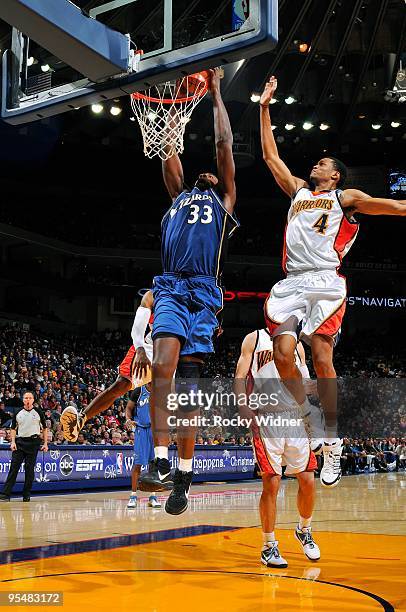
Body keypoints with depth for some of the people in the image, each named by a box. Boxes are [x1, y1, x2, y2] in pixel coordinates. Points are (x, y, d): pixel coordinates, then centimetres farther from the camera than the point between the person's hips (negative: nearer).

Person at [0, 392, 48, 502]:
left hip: (33, 443, -1)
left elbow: (44, 428, 7)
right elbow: (13, 428, 12)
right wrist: (13, 442, -2)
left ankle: (26, 495, 9)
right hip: (19, 442, 1)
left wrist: (45, 444, 2)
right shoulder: (18, 413, 7)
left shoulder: (38, 412, 3)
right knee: (14, 468, -5)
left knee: (30, 469, 1)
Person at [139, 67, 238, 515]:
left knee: (188, 382, -5)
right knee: (162, 366, -21)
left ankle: (183, 475, 1)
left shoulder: (224, 200, 22)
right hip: (170, 288, 2)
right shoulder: (178, 195, 30)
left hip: (204, 293, -2)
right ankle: (160, 461, -22)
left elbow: (224, 144, 19)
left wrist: (215, 92, 25)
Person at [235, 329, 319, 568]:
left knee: (308, 481, 3)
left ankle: (304, 530, 28)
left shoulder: (296, 344, 17)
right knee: (271, 485, -4)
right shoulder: (254, 339, 5)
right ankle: (269, 546, 8)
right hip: (265, 420, -4)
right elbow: (240, 378, -1)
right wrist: (244, 407, -14)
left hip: (295, 418, 4)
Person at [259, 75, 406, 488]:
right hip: (291, 284, 4)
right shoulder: (298, 190, 27)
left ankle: (332, 439, -7)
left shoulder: (345, 198, 15)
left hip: (325, 283, -4)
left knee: (321, 357, -15)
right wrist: (265, 107, 29)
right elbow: (270, 156, 29)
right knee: (283, 355, -11)